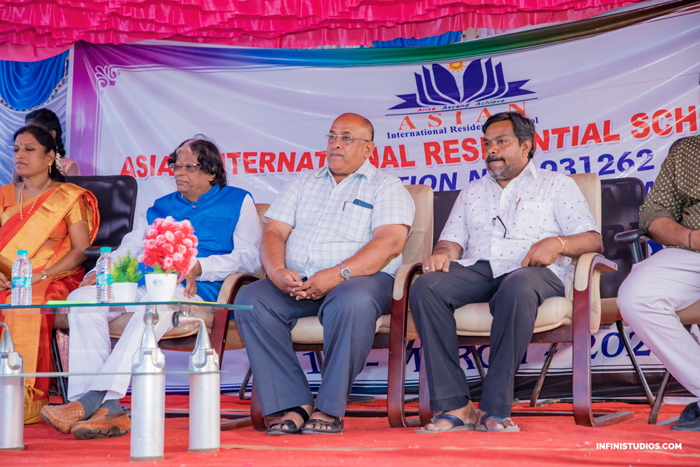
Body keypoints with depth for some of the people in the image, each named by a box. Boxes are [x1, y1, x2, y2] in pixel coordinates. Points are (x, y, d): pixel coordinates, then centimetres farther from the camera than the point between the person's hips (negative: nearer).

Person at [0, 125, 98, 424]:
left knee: (25, 310, -36)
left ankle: (28, 402, -34)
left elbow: (81, 250, -3)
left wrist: (40, 275, -16)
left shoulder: (69, 197, 6)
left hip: (55, 280, -4)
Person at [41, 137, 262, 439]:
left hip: (196, 291, -5)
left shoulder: (237, 202, 15)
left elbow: (250, 258, 1)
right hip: (142, 286, 5)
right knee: (82, 298, -23)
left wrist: (198, 266, -14)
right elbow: (129, 249, 27)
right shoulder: (160, 207, 31)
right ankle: (106, 409, -35)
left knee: (153, 304, -40)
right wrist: (100, 272, 5)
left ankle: (93, 399, -46)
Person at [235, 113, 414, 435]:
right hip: (295, 282, 4)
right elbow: (273, 232, 14)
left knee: (352, 302, -39)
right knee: (251, 299, -25)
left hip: (361, 278, -4)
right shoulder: (302, 183, 24)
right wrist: (277, 271, -10)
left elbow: (390, 242, -8)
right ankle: (294, 405, -24)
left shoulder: (386, 187, 9)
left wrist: (338, 274, -21)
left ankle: (330, 409, -27)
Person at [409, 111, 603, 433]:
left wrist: (558, 243, -13)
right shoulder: (472, 192, 31)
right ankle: (455, 406, -32)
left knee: (518, 289, -42)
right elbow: (452, 241, 22)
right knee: (425, 288, -30)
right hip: (476, 268, 4)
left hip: (533, 271, -3)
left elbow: (593, 240, 8)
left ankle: (495, 408, -36)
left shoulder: (556, 185, 18)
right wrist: (442, 253, -3)